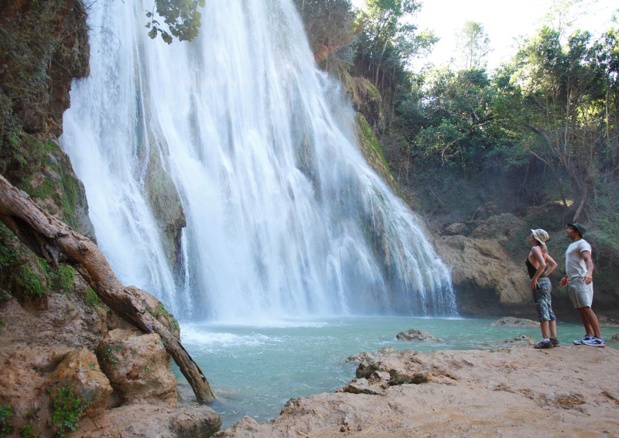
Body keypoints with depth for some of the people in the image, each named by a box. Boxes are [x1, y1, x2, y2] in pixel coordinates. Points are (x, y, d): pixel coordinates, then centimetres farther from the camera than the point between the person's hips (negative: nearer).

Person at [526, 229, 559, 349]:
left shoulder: (535, 249, -12)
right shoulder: (542, 250, 14)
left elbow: (543, 264, -26)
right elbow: (554, 264, 22)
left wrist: (534, 279, -19)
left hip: (540, 283, -9)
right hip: (546, 282, 9)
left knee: (542, 311, -7)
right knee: (549, 311, 10)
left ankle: (545, 340, -6)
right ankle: (554, 338, 13)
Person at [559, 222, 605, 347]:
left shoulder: (582, 243, -6)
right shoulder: (572, 245, 24)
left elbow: (588, 260, -23)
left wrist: (589, 273, -41)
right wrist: (566, 277, 42)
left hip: (581, 279, -10)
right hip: (573, 281, 10)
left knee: (586, 308, -16)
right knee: (580, 309, 7)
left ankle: (598, 338, -17)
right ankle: (589, 336, 9)